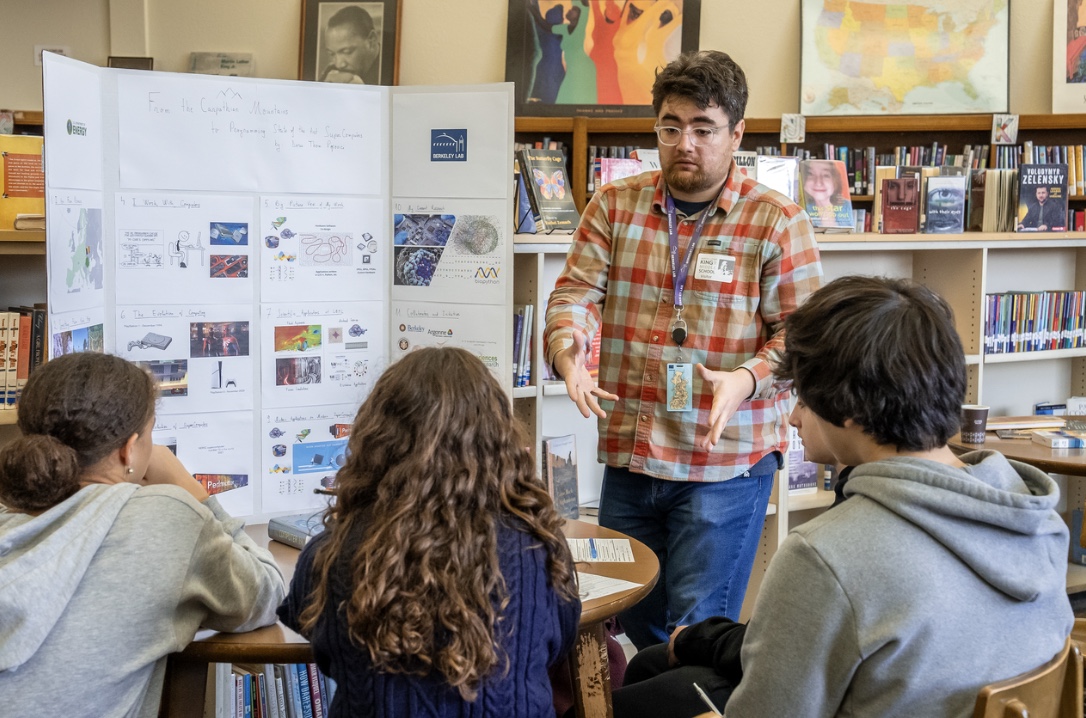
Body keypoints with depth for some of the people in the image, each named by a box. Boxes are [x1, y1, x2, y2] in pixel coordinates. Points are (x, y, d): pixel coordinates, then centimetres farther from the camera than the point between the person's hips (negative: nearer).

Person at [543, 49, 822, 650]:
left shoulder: (777, 222, -5)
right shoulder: (614, 206, 5)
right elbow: (576, 290, 0)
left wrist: (748, 378, -26)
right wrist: (566, 350, -21)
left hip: (727, 462, -4)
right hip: (628, 455, 4)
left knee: (698, 630, -1)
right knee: (633, 619, 15)